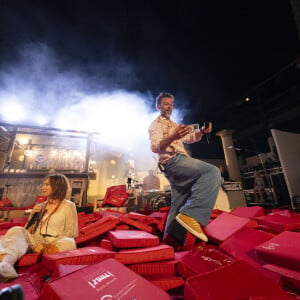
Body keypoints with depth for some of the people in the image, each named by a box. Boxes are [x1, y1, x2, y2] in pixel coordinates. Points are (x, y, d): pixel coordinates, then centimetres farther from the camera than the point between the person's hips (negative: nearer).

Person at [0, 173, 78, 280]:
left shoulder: (68, 206, 1)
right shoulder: (41, 206, 18)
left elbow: (71, 233, -4)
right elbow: (28, 231, 18)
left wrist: (50, 246, -15)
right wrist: (32, 216, 2)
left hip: (54, 245, -4)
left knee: (69, 243, -36)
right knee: (17, 231, -21)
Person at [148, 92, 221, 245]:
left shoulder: (174, 125, 32)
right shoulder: (156, 124, 5)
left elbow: (190, 138, 33)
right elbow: (154, 147, -11)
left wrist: (201, 131, 11)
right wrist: (173, 137, -31)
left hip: (179, 163, 9)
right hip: (173, 161, -9)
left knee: (179, 205, 7)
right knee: (212, 172, -26)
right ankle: (191, 214, -32)